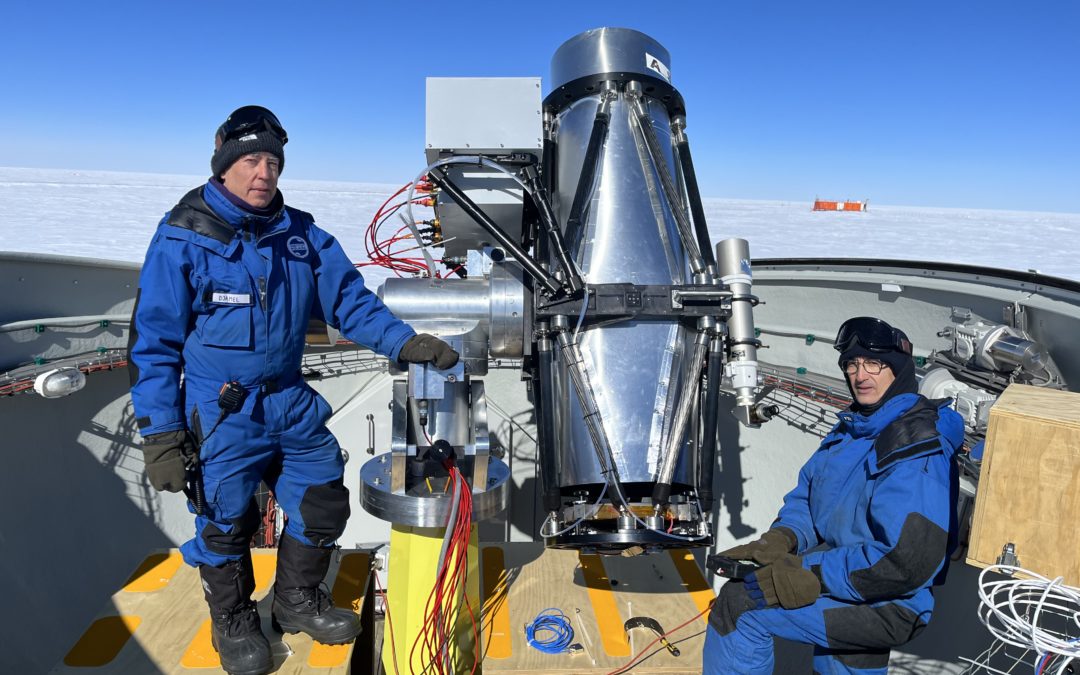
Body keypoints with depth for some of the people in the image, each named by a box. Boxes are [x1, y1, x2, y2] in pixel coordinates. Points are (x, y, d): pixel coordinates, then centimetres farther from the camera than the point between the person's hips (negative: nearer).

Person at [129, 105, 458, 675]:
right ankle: (234, 622, 36)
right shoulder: (183, 238, -11)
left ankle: (297, 601, 38)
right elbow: (153, 342, -9)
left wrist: (403, 342, -13)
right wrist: (159, 434, -12)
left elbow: (348, 300, 2)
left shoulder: (301, 234, 1)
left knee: (324, 503, 11)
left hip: (290, 402, 5)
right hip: (219, 414, -4)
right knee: (226, 521, 8)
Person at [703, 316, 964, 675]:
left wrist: (814, 575, -27)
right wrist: (781, 539, -11)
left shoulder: (916, 449, -22)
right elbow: (806, 496, 9)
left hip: (889, 606, -9)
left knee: (739, 605, -18)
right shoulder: (853, 427, 8)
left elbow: (906, 563, -29)